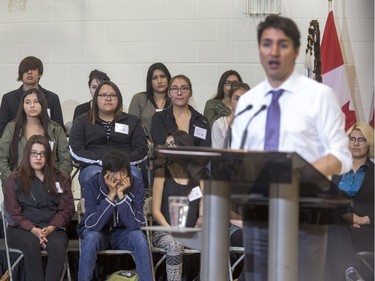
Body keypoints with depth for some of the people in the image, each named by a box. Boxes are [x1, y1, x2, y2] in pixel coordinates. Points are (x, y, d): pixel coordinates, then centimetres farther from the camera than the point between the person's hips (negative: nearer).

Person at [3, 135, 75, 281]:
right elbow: (14, 212, 0)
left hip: (52, 228, 1)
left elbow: (66, 209, 5)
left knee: (58, 245, -34)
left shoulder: (60, 178, 10)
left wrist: (50, 228, -14)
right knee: (31, 244, -37)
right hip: (22, 228, -1)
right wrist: (34, 230, -17)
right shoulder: (15, 179, 5)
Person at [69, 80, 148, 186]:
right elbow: (76, 151, 7)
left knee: (132, 176, -37)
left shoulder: (132, 121, 24)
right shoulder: (82, 121, 21)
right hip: (93, 166, -1)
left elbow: (142, 150, 13)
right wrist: (101, 161, -9)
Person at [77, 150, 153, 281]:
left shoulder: (136, 185, -16)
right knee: (91, 238, -34)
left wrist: (121, 195, -31)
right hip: (98, 232, -1)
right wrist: (111, 195, -32)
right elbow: (93, 225, -28)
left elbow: (135, 225, -24)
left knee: (139, 237, -29)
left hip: (123, 233, 1)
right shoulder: (92, 184, -19)